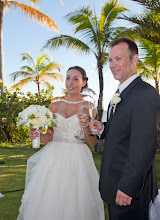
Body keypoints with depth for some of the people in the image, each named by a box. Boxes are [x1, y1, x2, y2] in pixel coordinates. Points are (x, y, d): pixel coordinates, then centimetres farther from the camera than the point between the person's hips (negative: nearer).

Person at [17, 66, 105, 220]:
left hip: (77, 160, -2)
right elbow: (50, 136, 13)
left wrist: (86, 126, -18)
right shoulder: (54, 106, 10)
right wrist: (37, 135, -6)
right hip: (54, 159, 3)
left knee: (74, 204, 1)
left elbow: (92, 142, 0)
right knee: (48, 203, 2)